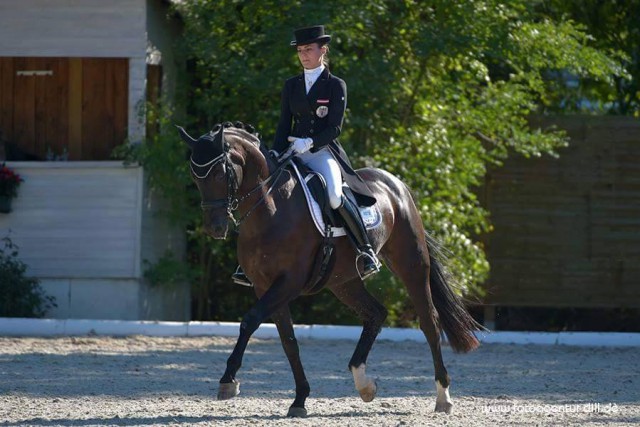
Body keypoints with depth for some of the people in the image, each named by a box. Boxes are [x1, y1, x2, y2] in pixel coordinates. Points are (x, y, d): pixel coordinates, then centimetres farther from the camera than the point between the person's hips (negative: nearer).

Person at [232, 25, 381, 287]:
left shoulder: (336, 86, 2)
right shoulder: (291, 86, 14)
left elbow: (335, 128, -6)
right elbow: (284, 124, 11)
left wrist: (309, 143, -21)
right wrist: (276, 156, -4)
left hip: (324, 152, -5)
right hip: (294, 154, 5)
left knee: (334, 197, -33)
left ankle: (366, 251, -18)